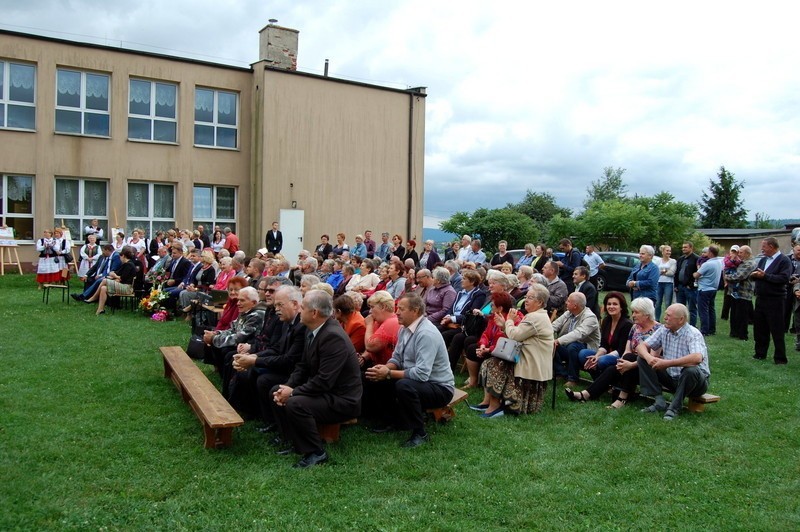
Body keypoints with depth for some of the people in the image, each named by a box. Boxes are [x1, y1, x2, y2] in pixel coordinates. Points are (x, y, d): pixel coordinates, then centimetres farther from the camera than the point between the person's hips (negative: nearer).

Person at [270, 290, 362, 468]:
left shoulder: (333, 337, -26)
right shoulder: (313, 332, 4)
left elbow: (324, 381, -29)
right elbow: (303, 366, 11)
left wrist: (293, 392, -19)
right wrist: (287, 387, -6)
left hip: (342, 400, -10)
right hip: (323, 392, 10)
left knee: (295, 404, -29)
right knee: (276, 392, 8)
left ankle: (315, 453, -9)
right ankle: (295, 442, 16)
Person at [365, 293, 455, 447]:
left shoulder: (426, 334, -26)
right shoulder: (405, 329, 1)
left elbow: (422, 374, -33)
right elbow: (397, 358, 9)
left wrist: (389, 373, -26)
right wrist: (385, 368, -14)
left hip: (439, 388, -9)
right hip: (414, 381, 9)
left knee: (404, 385, -34)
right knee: (379, 380, 0)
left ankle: (420, 433, -13)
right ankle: (393, 420, 18)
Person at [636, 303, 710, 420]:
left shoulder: (693, 334, -20)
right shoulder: (664, 330, -1)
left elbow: (697, 358, -39)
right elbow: (641, 346, -2)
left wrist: (667, 363, -38)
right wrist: (648, 357, -26)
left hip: (695, 380, -6)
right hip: (672, 378, 6)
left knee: (691, 370, -39)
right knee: (643, 359, -7)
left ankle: (675, 407, -18)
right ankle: (659, 401, -12)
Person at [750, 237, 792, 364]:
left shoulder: (784, 260, -9)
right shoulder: (763, 260, 13)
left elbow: (784, 278, -21)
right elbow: (754, 275, 15)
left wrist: (765, 276, -21)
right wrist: (754, 275, -7)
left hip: (775, 301, -7)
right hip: (761, 299, 7)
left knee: (777, 331, -1)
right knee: (759, 329, 13)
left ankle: (780, 358, 8)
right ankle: (760, 354, 24)